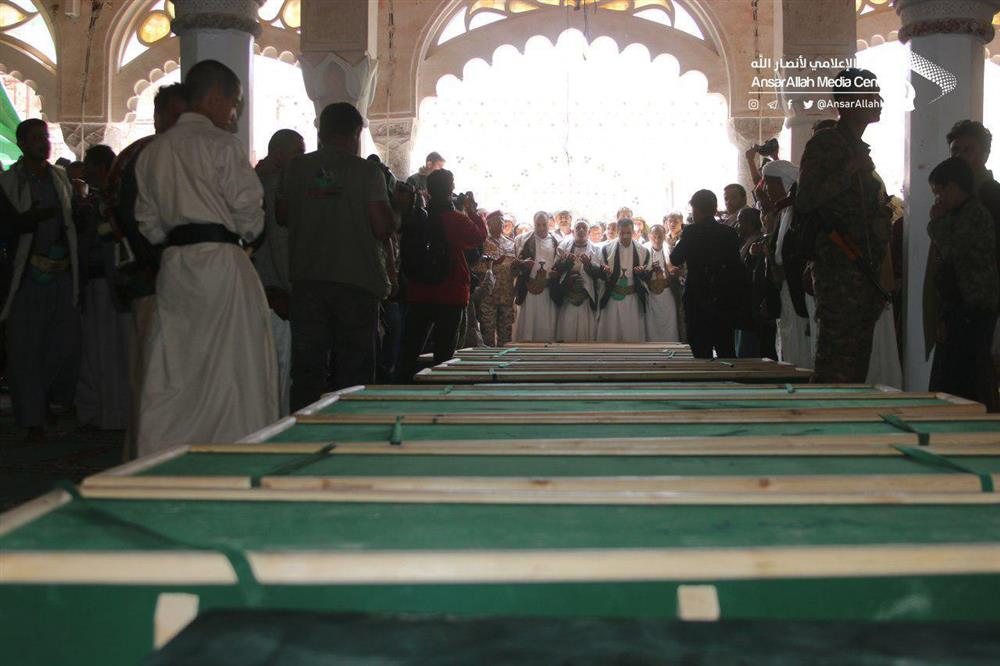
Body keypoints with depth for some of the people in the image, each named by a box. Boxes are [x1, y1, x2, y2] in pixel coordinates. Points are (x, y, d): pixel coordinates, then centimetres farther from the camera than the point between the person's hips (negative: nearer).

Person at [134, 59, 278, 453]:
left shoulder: (153, 152, 15)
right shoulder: (221, 144, -6)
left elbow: (149, 224, 15)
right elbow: (248, 211, -8)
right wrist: (245, 235, 11)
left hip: (173, 264, 6)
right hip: (220, 260, -6)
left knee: (171, 372, 8)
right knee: (231, 367, 0)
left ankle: (160, 458, 11)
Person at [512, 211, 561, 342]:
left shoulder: (556, 242, 10)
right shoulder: (524, 240, 5)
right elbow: (514, 261, 3)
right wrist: (522, 263, -18)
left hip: (549, 289, 2)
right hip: (529, 287, -2)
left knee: (547, 323, 1)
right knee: (526, 321, -3)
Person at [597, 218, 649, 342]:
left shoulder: (642, 251, 0)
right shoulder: (607, 248, -2)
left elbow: (647, 276, 3)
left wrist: (642, 272, -19)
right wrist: (605, 271, -22)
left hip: (633, 299, 1)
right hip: (611, 297, -1)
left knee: (633, 334, 2)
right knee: (610, 334, 1)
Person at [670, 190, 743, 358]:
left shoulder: (692, 232, -9)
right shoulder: (730, 233, 3)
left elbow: (675, 259, -2)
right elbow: (737, 267, 6)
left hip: (698, 302, -4)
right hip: (725, 304, 4)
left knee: (702, 352, -2)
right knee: (726, 351, 12)